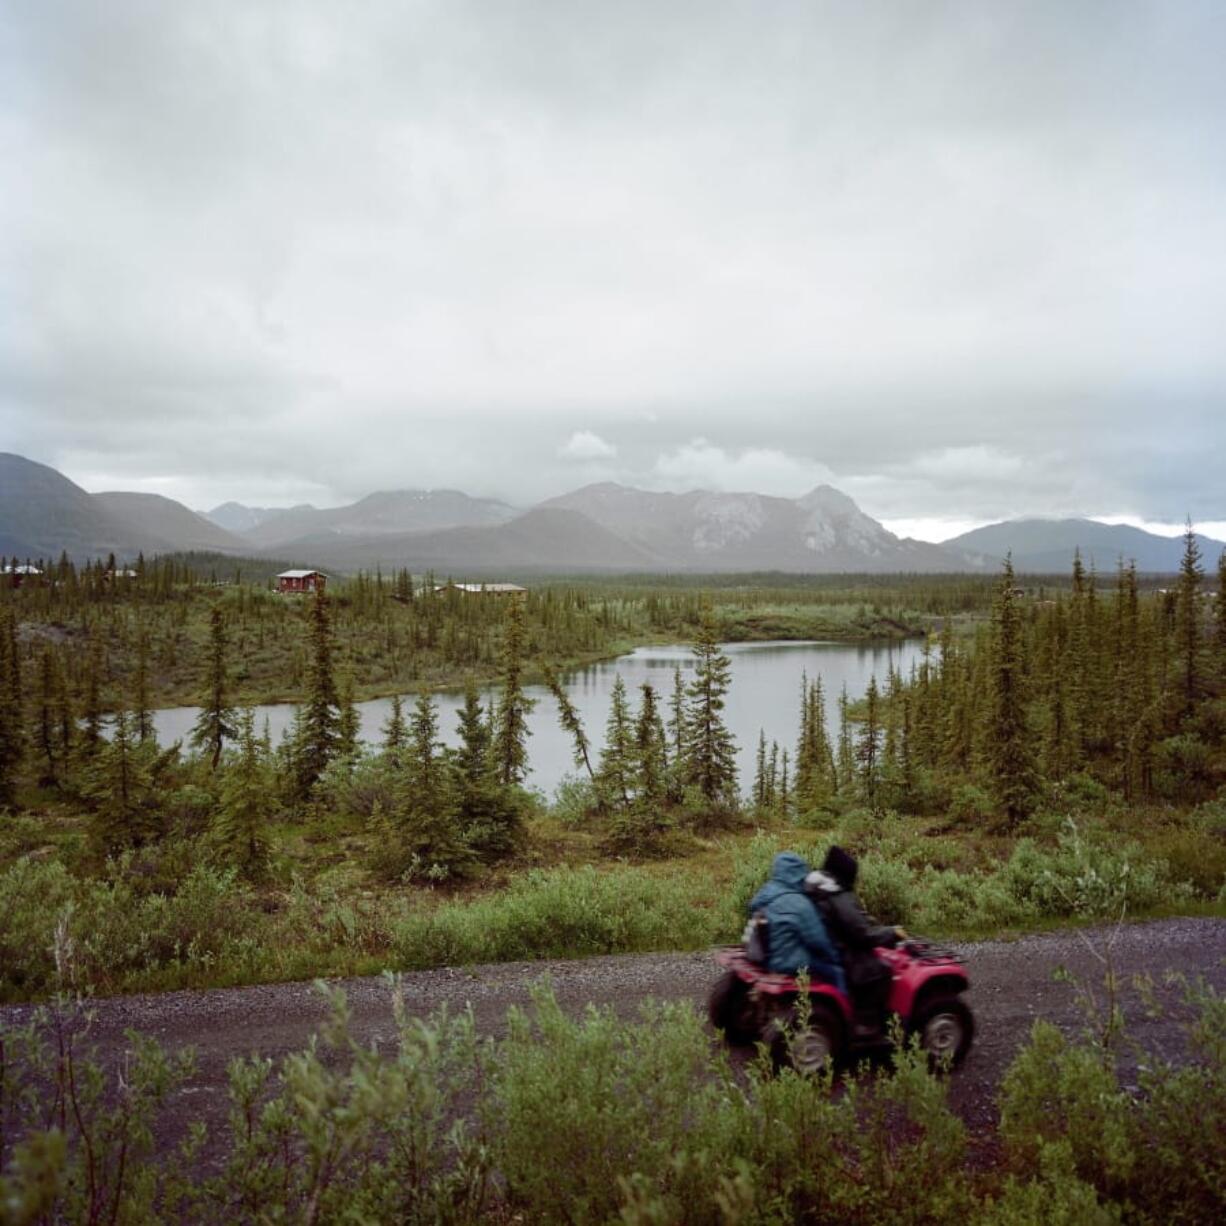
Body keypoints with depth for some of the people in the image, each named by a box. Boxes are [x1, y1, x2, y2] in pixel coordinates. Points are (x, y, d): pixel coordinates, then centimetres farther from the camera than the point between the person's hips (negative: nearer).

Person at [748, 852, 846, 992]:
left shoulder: (763, 896, 2)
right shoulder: (798, 903, -23)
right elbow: (818, 940, -15)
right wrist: (834, 958, 1)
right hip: (793, 968, -9)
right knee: (836, 973, -3)